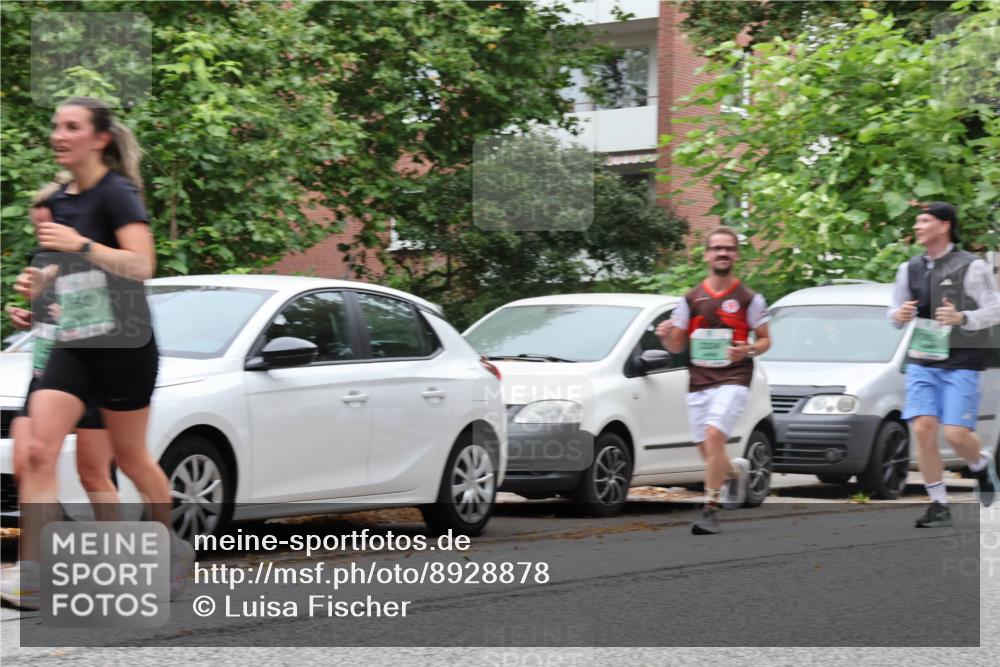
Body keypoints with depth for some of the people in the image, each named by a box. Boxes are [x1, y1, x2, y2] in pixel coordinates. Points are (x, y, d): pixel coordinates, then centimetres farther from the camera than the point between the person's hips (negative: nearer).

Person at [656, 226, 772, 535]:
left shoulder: (749, 299, 2)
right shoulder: (691, 299, 10)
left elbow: (765, 339, 7)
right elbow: (677, 346, 12)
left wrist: (749, 350, -15)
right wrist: (666, 336, -11)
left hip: (733, 379, -4)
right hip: (698, 381, 4)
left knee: (714, 434, -24)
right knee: (707, 451, 6)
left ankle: (711, 509, -20)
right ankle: (736, 470, 41)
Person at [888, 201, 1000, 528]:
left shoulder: (971, 267, -5)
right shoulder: (909, 269, 11)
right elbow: (897, 313, 19)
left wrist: (961, 318, -22)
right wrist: (899, 315, -6)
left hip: (961, 364, -4)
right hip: (922, 362, 4)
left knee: (956, 434, -11)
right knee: (923, 429, -9)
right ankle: (939, 505, 1)